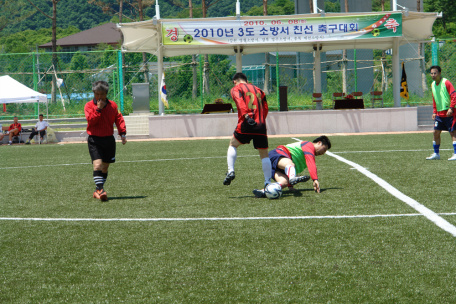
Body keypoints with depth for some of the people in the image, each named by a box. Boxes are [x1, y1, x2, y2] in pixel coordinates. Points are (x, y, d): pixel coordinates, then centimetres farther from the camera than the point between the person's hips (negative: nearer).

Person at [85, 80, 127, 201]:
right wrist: (98, 109, -21)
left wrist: (122, 133, -4)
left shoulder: (112, 105, 6)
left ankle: (98, 191, 23)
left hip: (109, 139, 4)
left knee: (105, 166, 10)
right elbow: (91, 120, -16)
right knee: (97, 164, -21)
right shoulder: (89, 105, -3)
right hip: (94, 139, -4)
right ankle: (100, 190, -27)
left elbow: (119, 119, 6)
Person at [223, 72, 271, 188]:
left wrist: (246, 116, -23)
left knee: (233, 145, 20)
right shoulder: (258, 90, 24)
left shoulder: (236, 89, 9)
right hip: (261, 126, 3)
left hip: (246, 124, -3)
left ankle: (230, 171, 5)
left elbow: (240, 102, -11)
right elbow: (265, 108, 18)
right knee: (264, 154, 11)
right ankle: (268, 182, 5)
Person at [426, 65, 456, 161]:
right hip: (439, 113, 7)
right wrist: (435, 112, 16)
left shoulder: (446, 82, -11)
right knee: (436, 132, 6)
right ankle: (436, 154, 17)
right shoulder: (433, 84, 11)